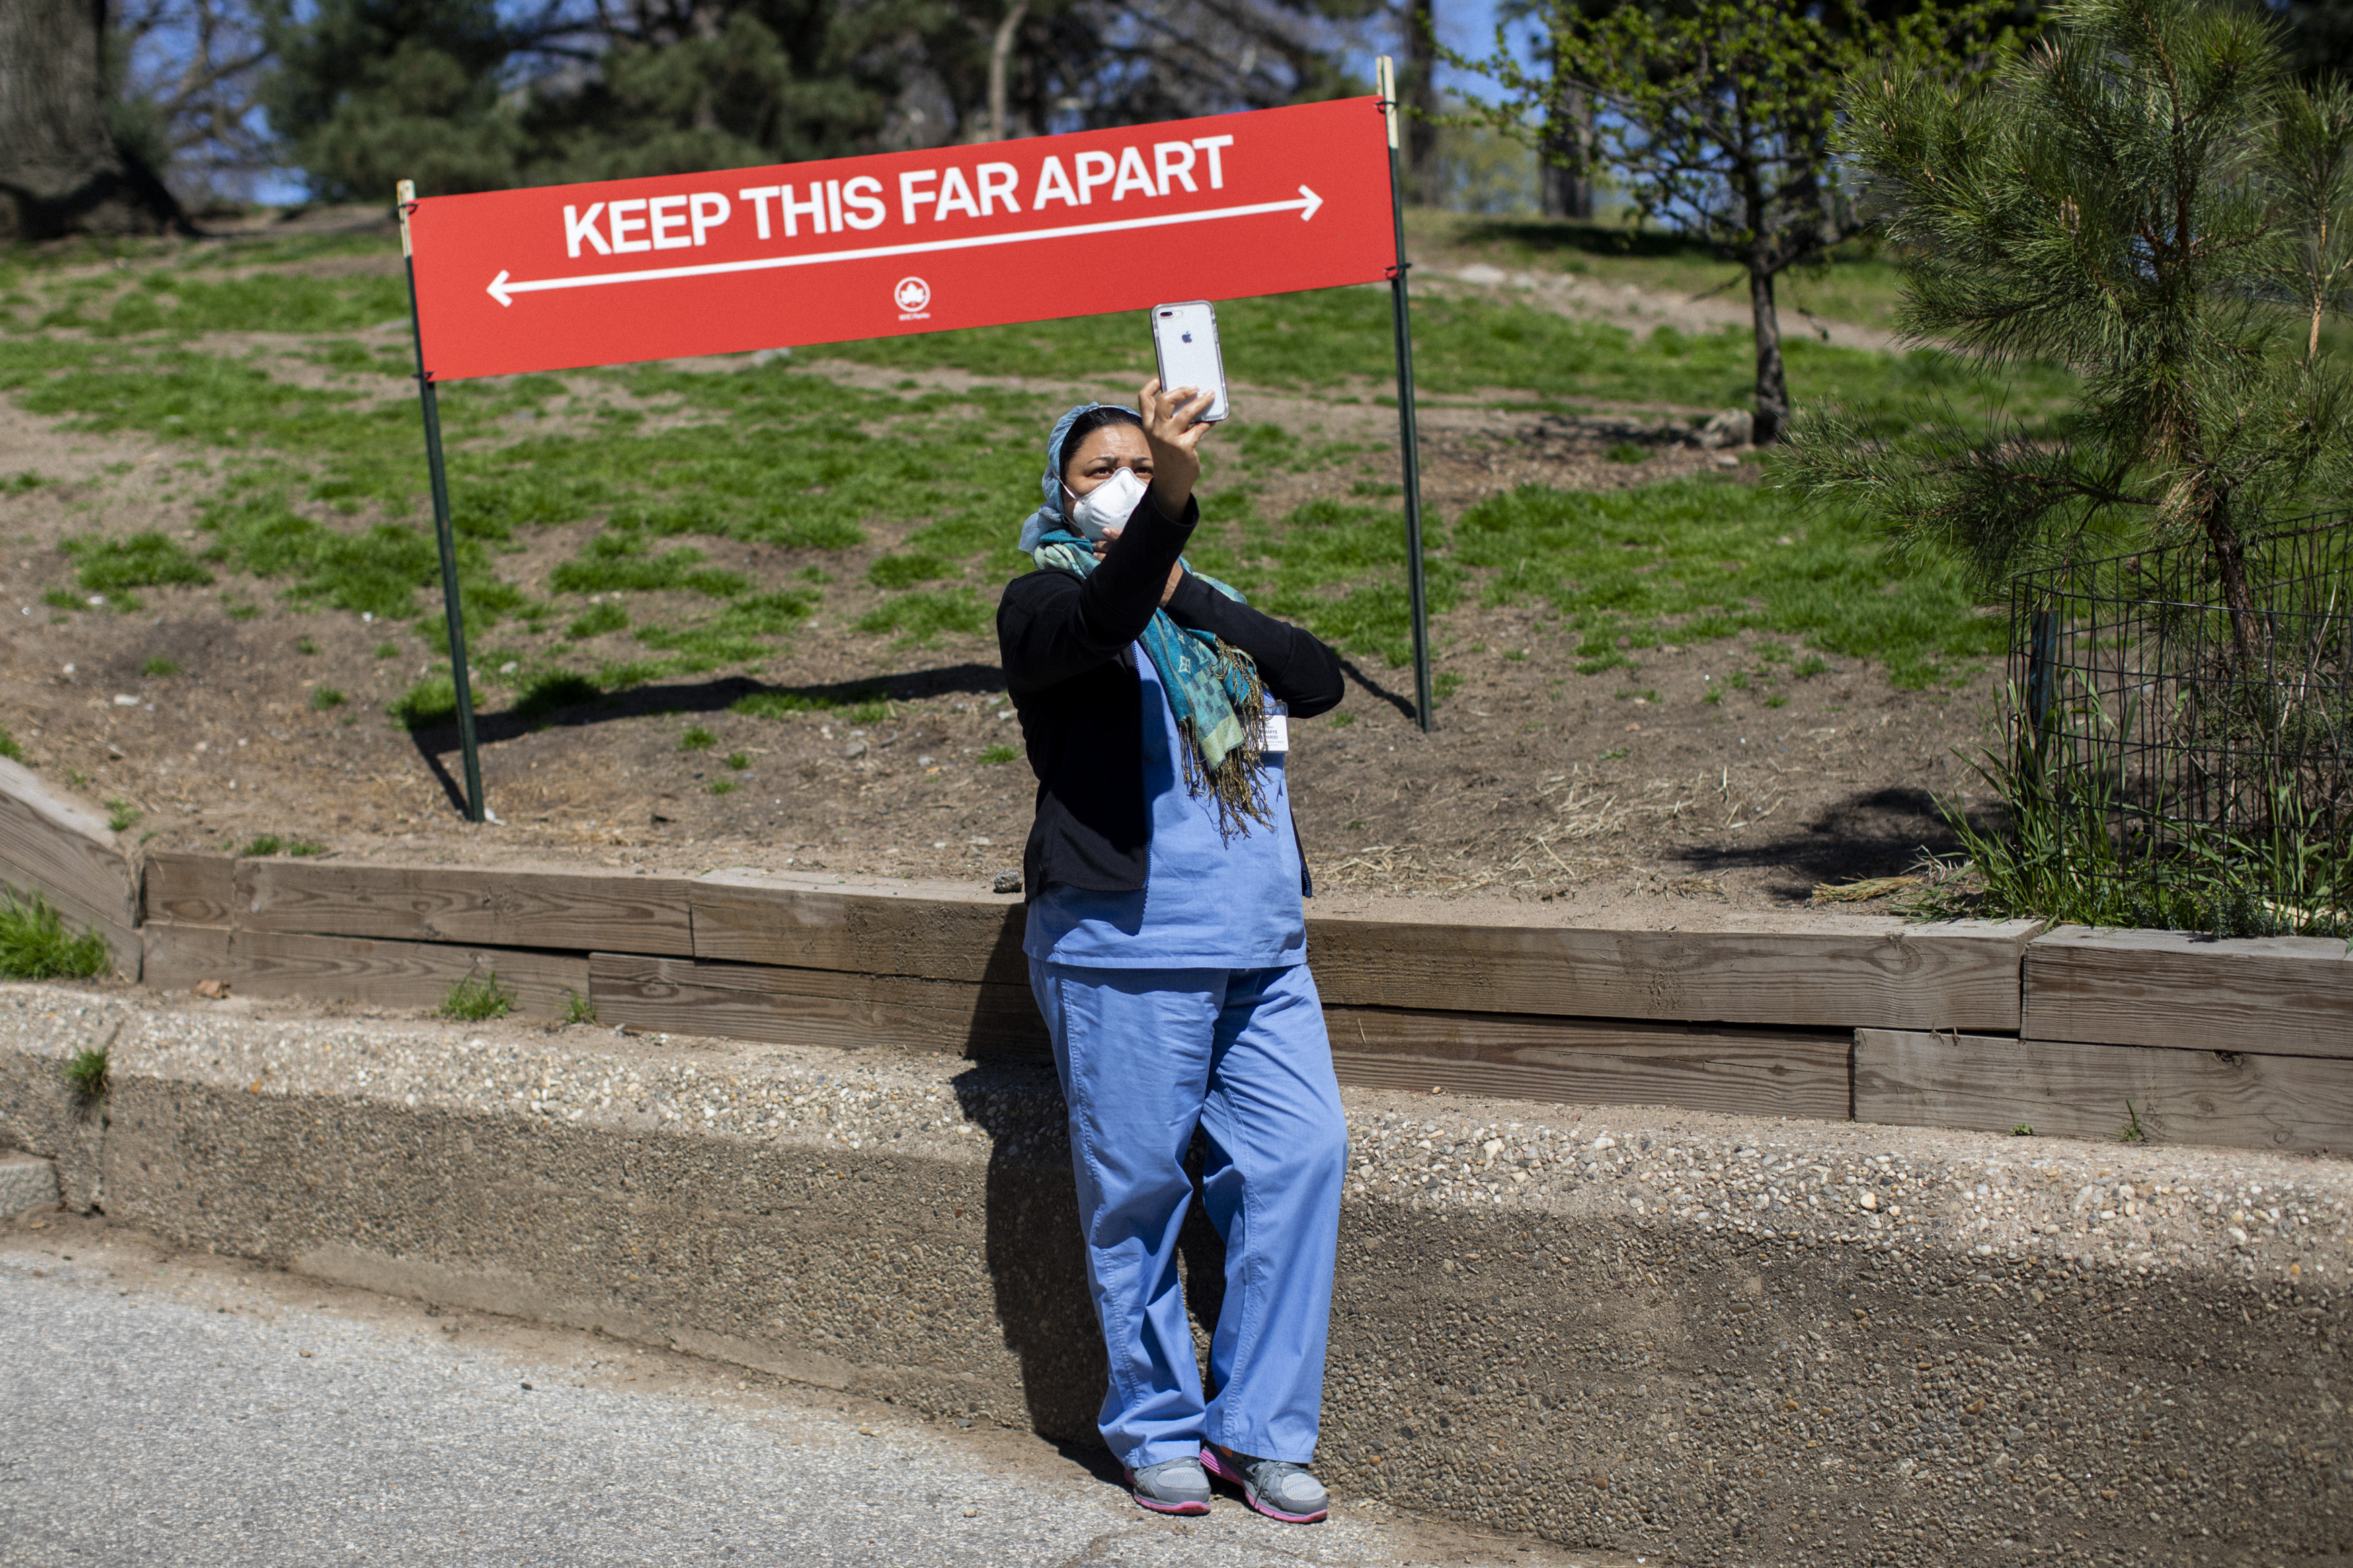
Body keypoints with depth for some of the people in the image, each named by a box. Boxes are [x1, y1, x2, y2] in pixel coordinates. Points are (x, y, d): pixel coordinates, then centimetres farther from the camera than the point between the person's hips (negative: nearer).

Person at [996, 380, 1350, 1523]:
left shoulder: (1206, 606, 22)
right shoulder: (1044, 599, 4)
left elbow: (1321, 679, 5)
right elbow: (1101, 621, -23)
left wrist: (1193, 599, -4)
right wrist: (1170, 502, -40)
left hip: (1262, 951, 6)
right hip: (1126, 953, -5)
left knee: (1302, 1155, -3)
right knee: (1137, 1192, 1)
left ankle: (1256, 1428, 9)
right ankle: (1157, 1430, 17)